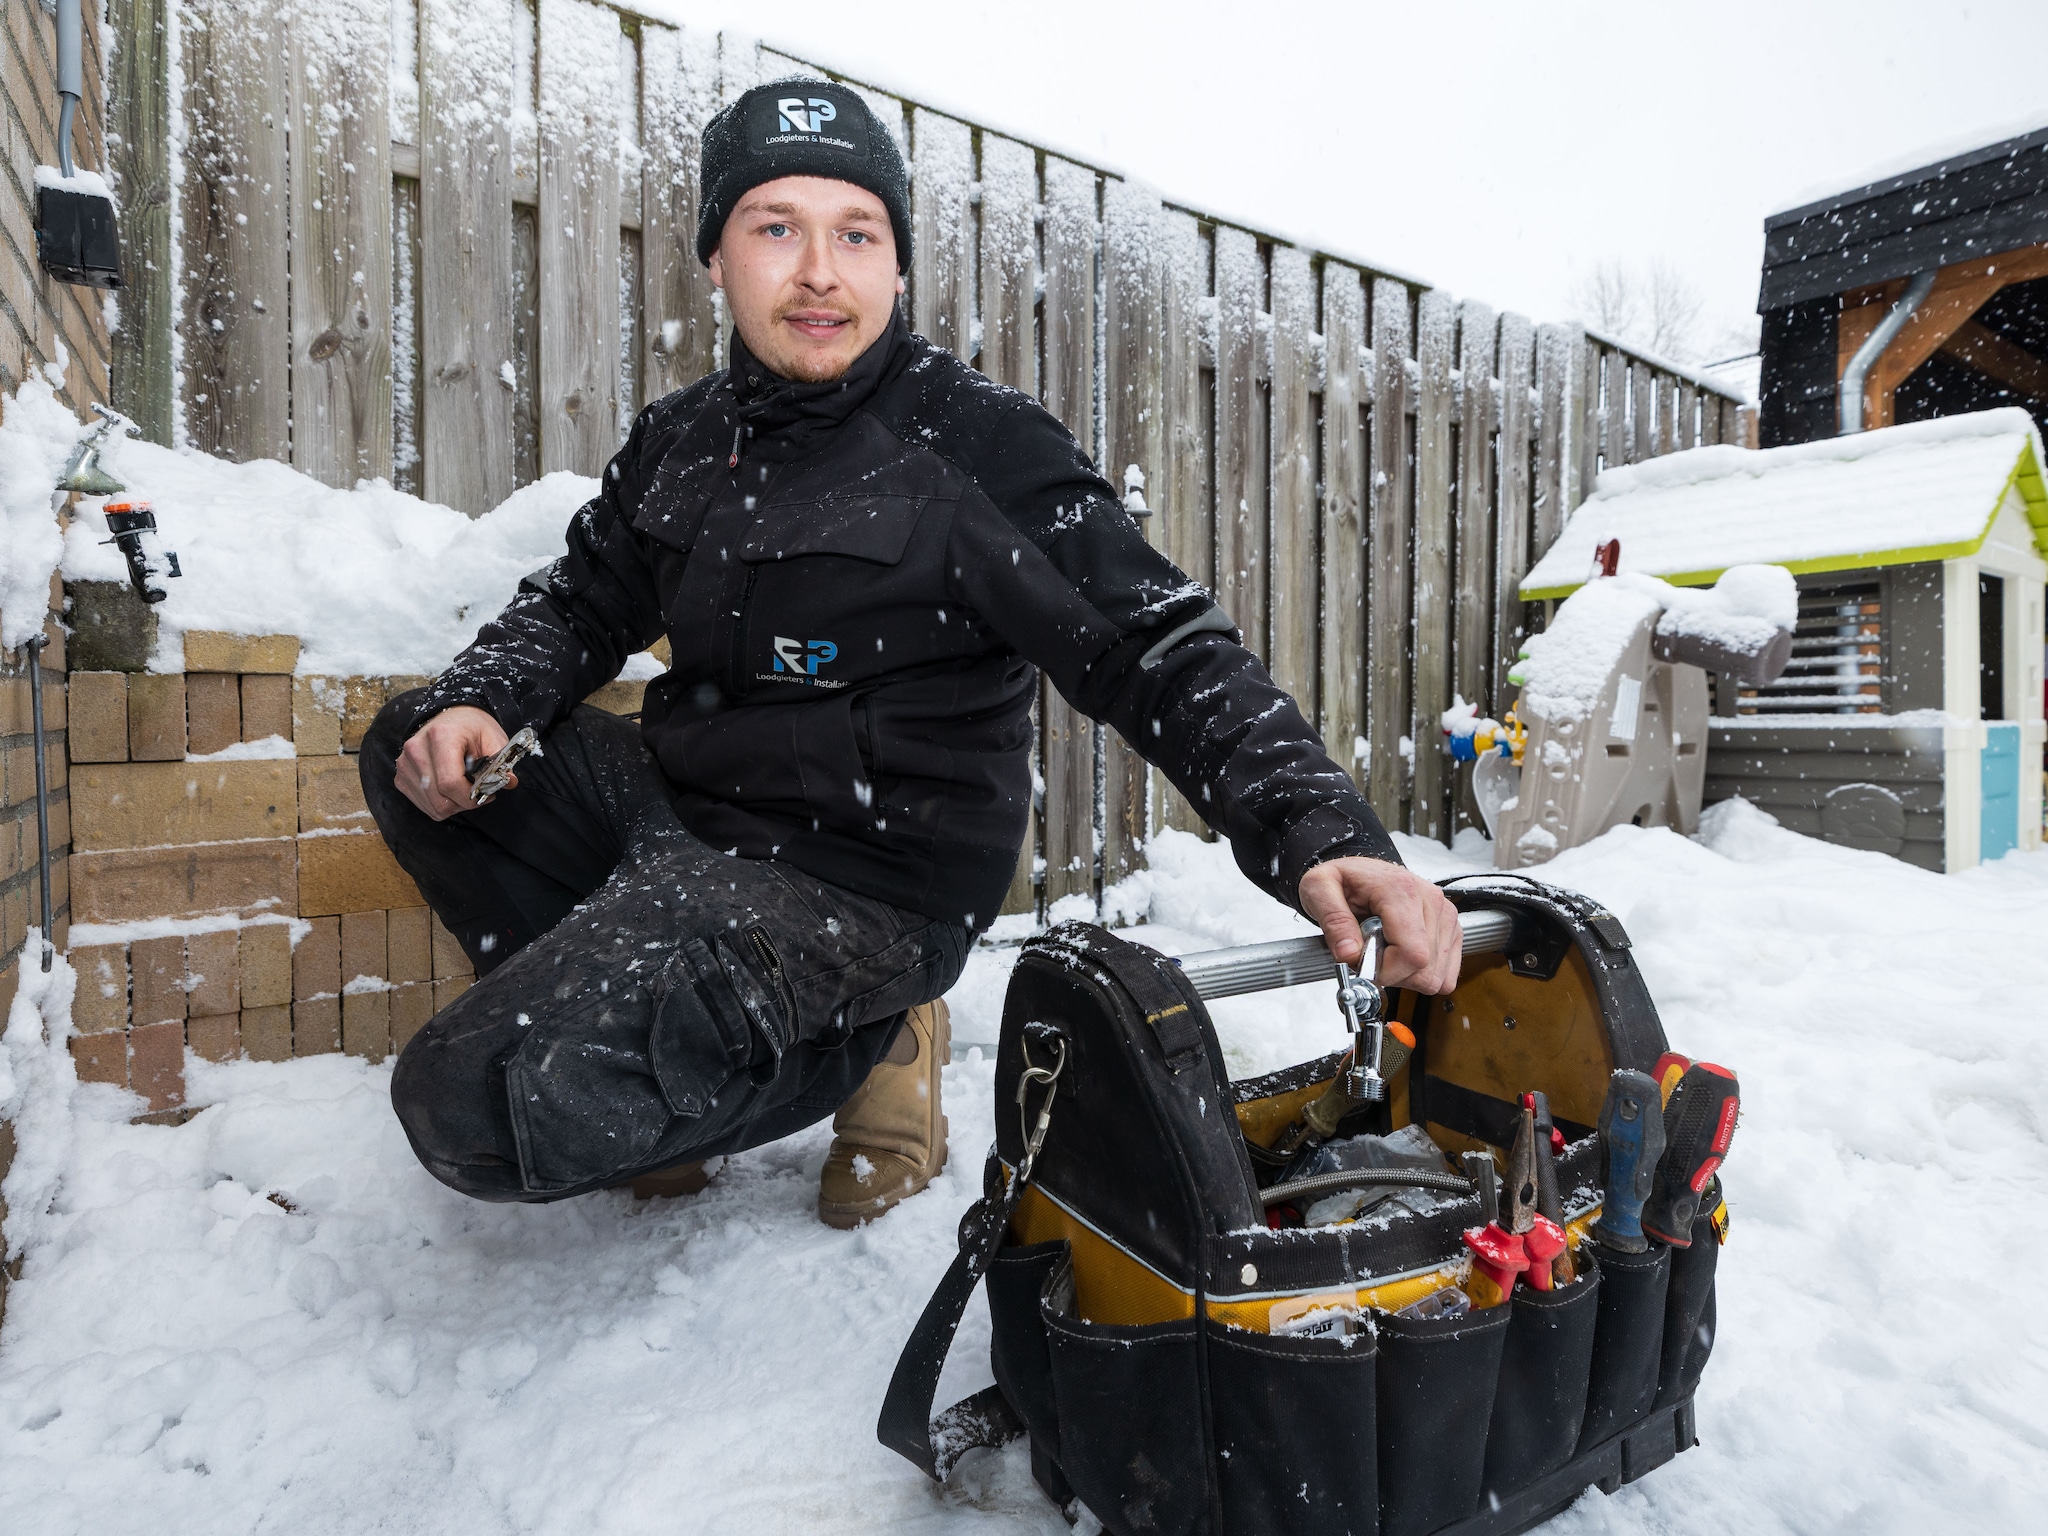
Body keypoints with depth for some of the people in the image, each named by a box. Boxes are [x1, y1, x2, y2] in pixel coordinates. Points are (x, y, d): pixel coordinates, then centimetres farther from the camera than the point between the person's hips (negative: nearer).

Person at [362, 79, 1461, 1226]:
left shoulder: (974, 442, -13)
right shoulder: (685, 436, 8)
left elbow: (1160, 650, -19)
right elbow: (586, 601, 20)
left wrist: (1323, 832, -34)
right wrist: (477, 700, -1)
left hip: (860, 880, -7)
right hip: (688, 809, 8)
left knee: (479, 1107, -20)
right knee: (414, 750, 8)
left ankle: (859, 1047, 1)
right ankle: (608, 1013, 10)